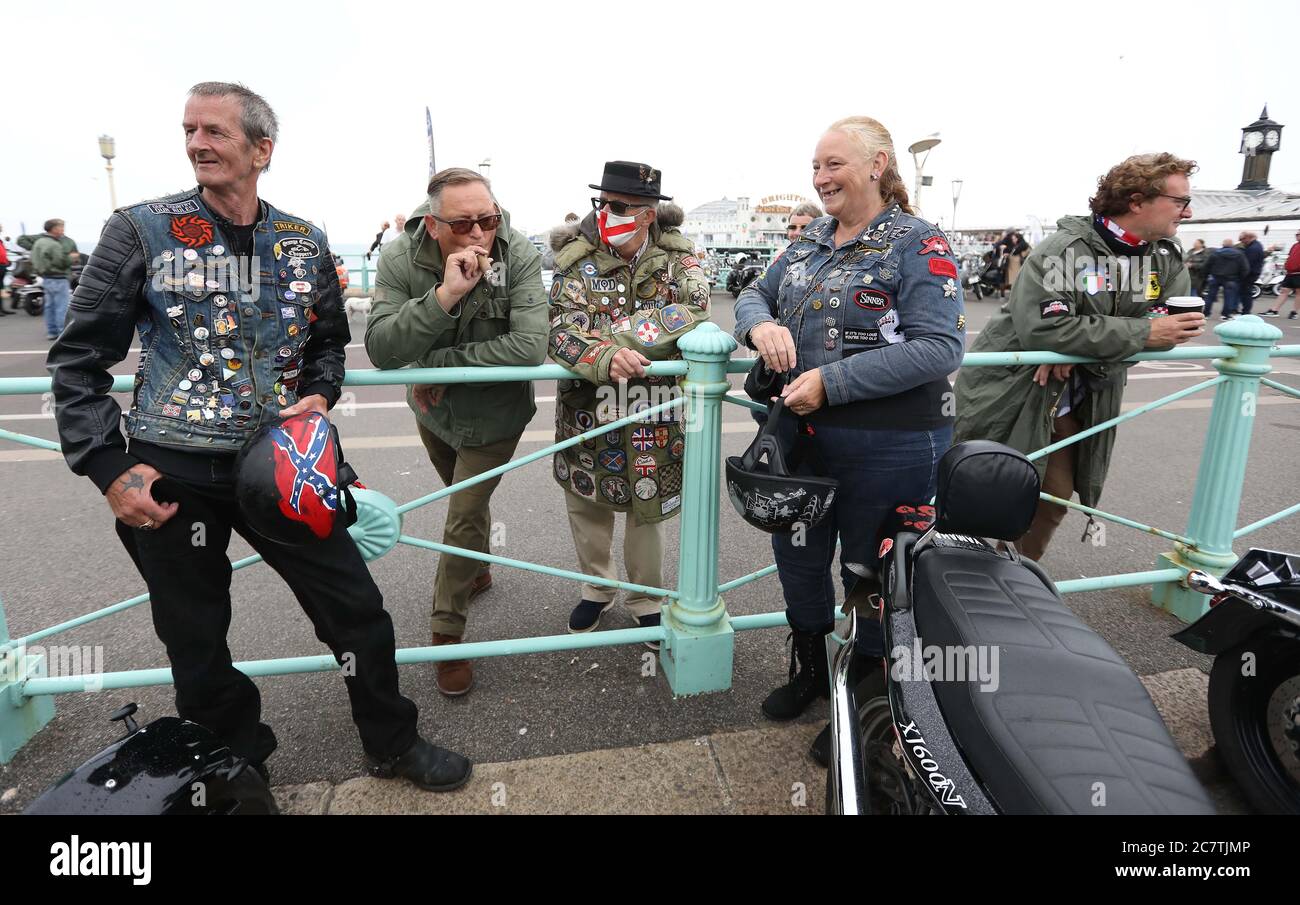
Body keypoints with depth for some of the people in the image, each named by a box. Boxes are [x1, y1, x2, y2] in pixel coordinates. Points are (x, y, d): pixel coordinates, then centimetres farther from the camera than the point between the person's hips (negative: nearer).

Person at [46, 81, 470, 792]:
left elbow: (328, 342, 17)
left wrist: (319, 395, -4)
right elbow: (79, 359, -1)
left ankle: (393, 745, 29)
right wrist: (107, 467, -10)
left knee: (358, 609, 5)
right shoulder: (141, 230, -3)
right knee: (198, 651, 12)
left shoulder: (305, 243, 5)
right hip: (171, 474, -1)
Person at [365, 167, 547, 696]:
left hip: (493, 417, -3)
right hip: (433, 409, 3)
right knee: (466, 502, 26)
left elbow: (528, 346, -38)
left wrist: (439, 362, -31)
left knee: (464, 521, -3)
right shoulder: (400, 259, -22)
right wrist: (444, 295, -44)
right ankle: (478, 572, 55)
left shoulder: (520, 257, -27)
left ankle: (447, 635, 18)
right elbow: (380, 349, -31)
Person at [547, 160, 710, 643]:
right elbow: (562, 329, -18)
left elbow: (691, 313, -20)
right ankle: (597, 588, 43)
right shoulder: (577, 261, -4)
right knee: (586, 506, 16)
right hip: (588, 412, 1)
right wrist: (605, 357, -38)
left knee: (648, 510, 14)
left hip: (654, 414, 0)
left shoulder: (678, 259, -1)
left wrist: (614, 335, -26)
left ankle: (646, 600, 38)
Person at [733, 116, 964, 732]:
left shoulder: (919, 244, -10)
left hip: (889, 446, -6)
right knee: (797, 558, 19)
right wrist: (760, 324, -11)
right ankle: (808, 669, 45)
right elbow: (754, 295, 15)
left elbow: (939, 347, -21)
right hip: (801, 434, 7)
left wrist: (830, 383, -26)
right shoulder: (811, 240, 10)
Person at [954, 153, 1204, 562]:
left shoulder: (1169, 258, 3)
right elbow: (1043, 328, -31)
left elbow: (1170, 327, -5)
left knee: (1054, 499, 11)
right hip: (1010, 395, -7)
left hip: (1072, 401, 7)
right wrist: (1142, 333, -27)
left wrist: (1082, 345, -21)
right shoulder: (1066, 249, -20)